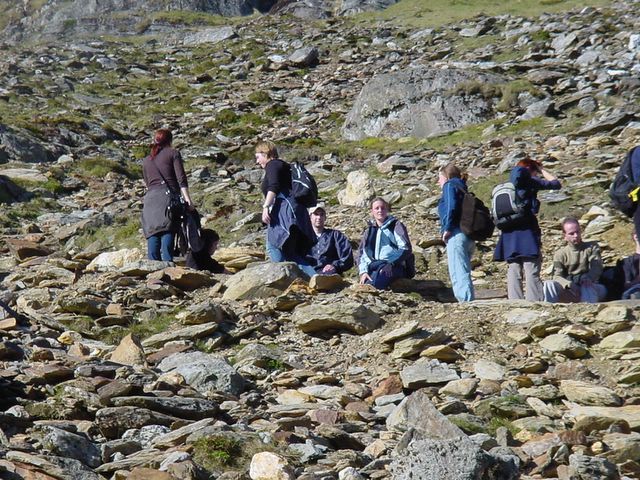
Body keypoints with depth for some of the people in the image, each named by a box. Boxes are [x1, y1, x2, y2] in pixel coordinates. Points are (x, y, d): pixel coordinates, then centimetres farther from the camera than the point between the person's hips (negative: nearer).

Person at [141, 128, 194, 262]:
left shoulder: (146, 161, 26)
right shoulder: (173, 153, 11)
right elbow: (181, 178, -1)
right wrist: (187, 198, -7)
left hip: (149, 198, 4)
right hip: (167, 195, -4)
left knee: (153, 236, -2)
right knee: (167, 234, -16)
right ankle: (167, 264, -31)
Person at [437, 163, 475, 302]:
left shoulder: (450, 185, 2)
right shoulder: (462, 188, 27)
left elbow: (452, 206, -14)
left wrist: (447, 229, -11)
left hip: (456, 236, -9)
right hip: (469, 237, 9)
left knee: (459, 275, -15)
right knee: (464, 274, 13)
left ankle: (467, 303, -24)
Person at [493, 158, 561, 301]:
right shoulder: (530, 181, -3)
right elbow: (556, 184, 6)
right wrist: (542, 170, 16)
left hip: (508, 234, 6)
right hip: (527, 232, -6)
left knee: (513, 273, 5)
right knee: (532, 273, -7)